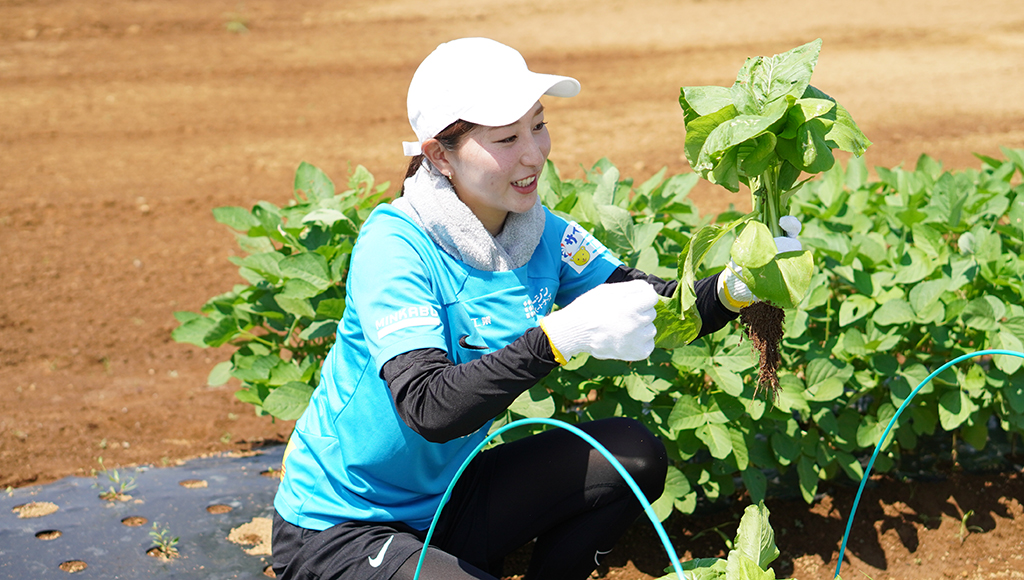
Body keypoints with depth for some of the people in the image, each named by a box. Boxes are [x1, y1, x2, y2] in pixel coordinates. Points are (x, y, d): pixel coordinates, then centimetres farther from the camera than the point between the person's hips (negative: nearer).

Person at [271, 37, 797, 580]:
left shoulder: (542, 234, -1)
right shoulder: (393, 245, -22)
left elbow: (658, 308, -8)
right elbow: (430, 409, -33)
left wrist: (733, 287, -29)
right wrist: (560, 335, -42)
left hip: (445, 503, 7)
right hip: (337, 530, -7)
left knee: (632, 453, -7)